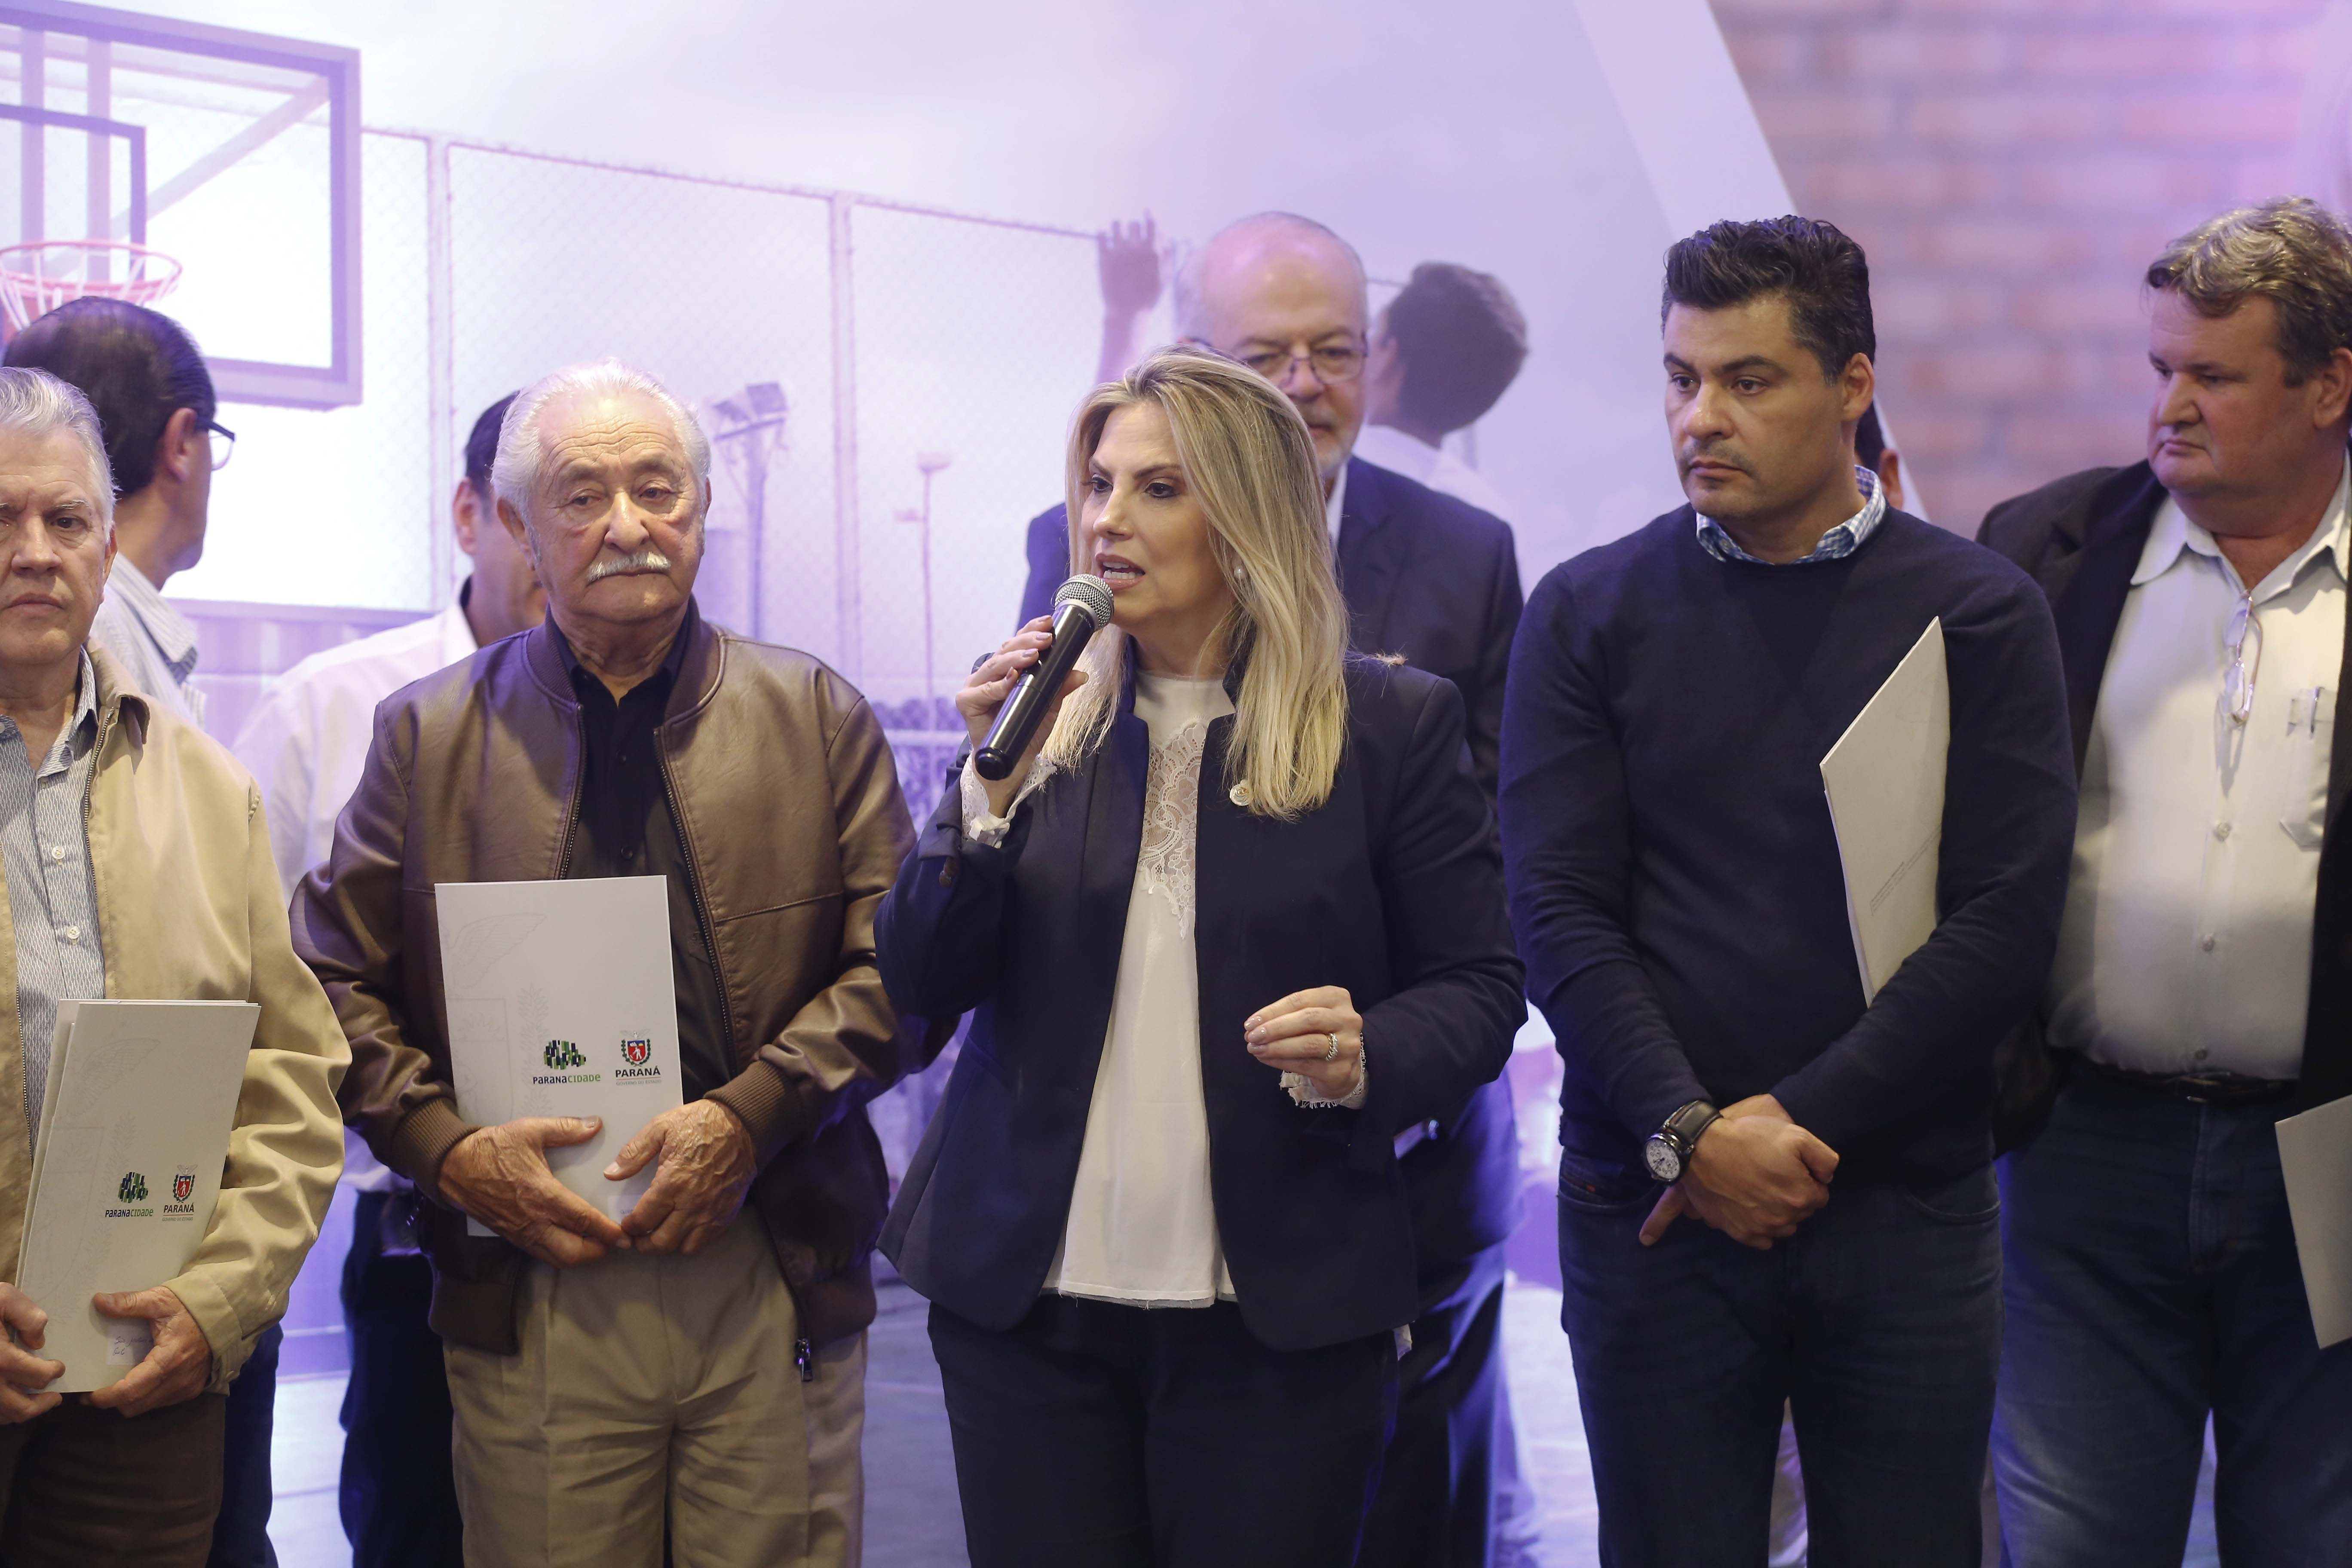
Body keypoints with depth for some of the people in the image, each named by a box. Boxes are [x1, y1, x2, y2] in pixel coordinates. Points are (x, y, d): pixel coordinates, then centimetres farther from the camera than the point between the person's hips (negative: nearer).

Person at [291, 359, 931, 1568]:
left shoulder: (820, 720, 7)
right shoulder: (428, 733, 8)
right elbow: (332, 979, 8)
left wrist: (752, 1115, -12)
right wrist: (446, 1146, -7)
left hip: (778, 1288, 0)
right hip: (529, 1290, 0)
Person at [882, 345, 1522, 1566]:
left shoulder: (1391, 724, -1)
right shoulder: (1041, 712, 6)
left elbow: (1478, 992, 1)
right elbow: (919, 984, 2)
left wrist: (1368, 1060, -19)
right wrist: (993, 785, -12)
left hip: (1281, 1315, -2)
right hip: (1026, 1295, 2)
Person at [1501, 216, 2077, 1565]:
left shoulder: (1982, 614, 2)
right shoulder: (1591, 613, 4)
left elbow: (2007, 921, -5)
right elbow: (1560, 910, -3)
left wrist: (1799, 1123, -11)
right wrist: (1690, 1134, -14)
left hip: (1907, 1211, 0)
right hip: (1652, 1202, 0)